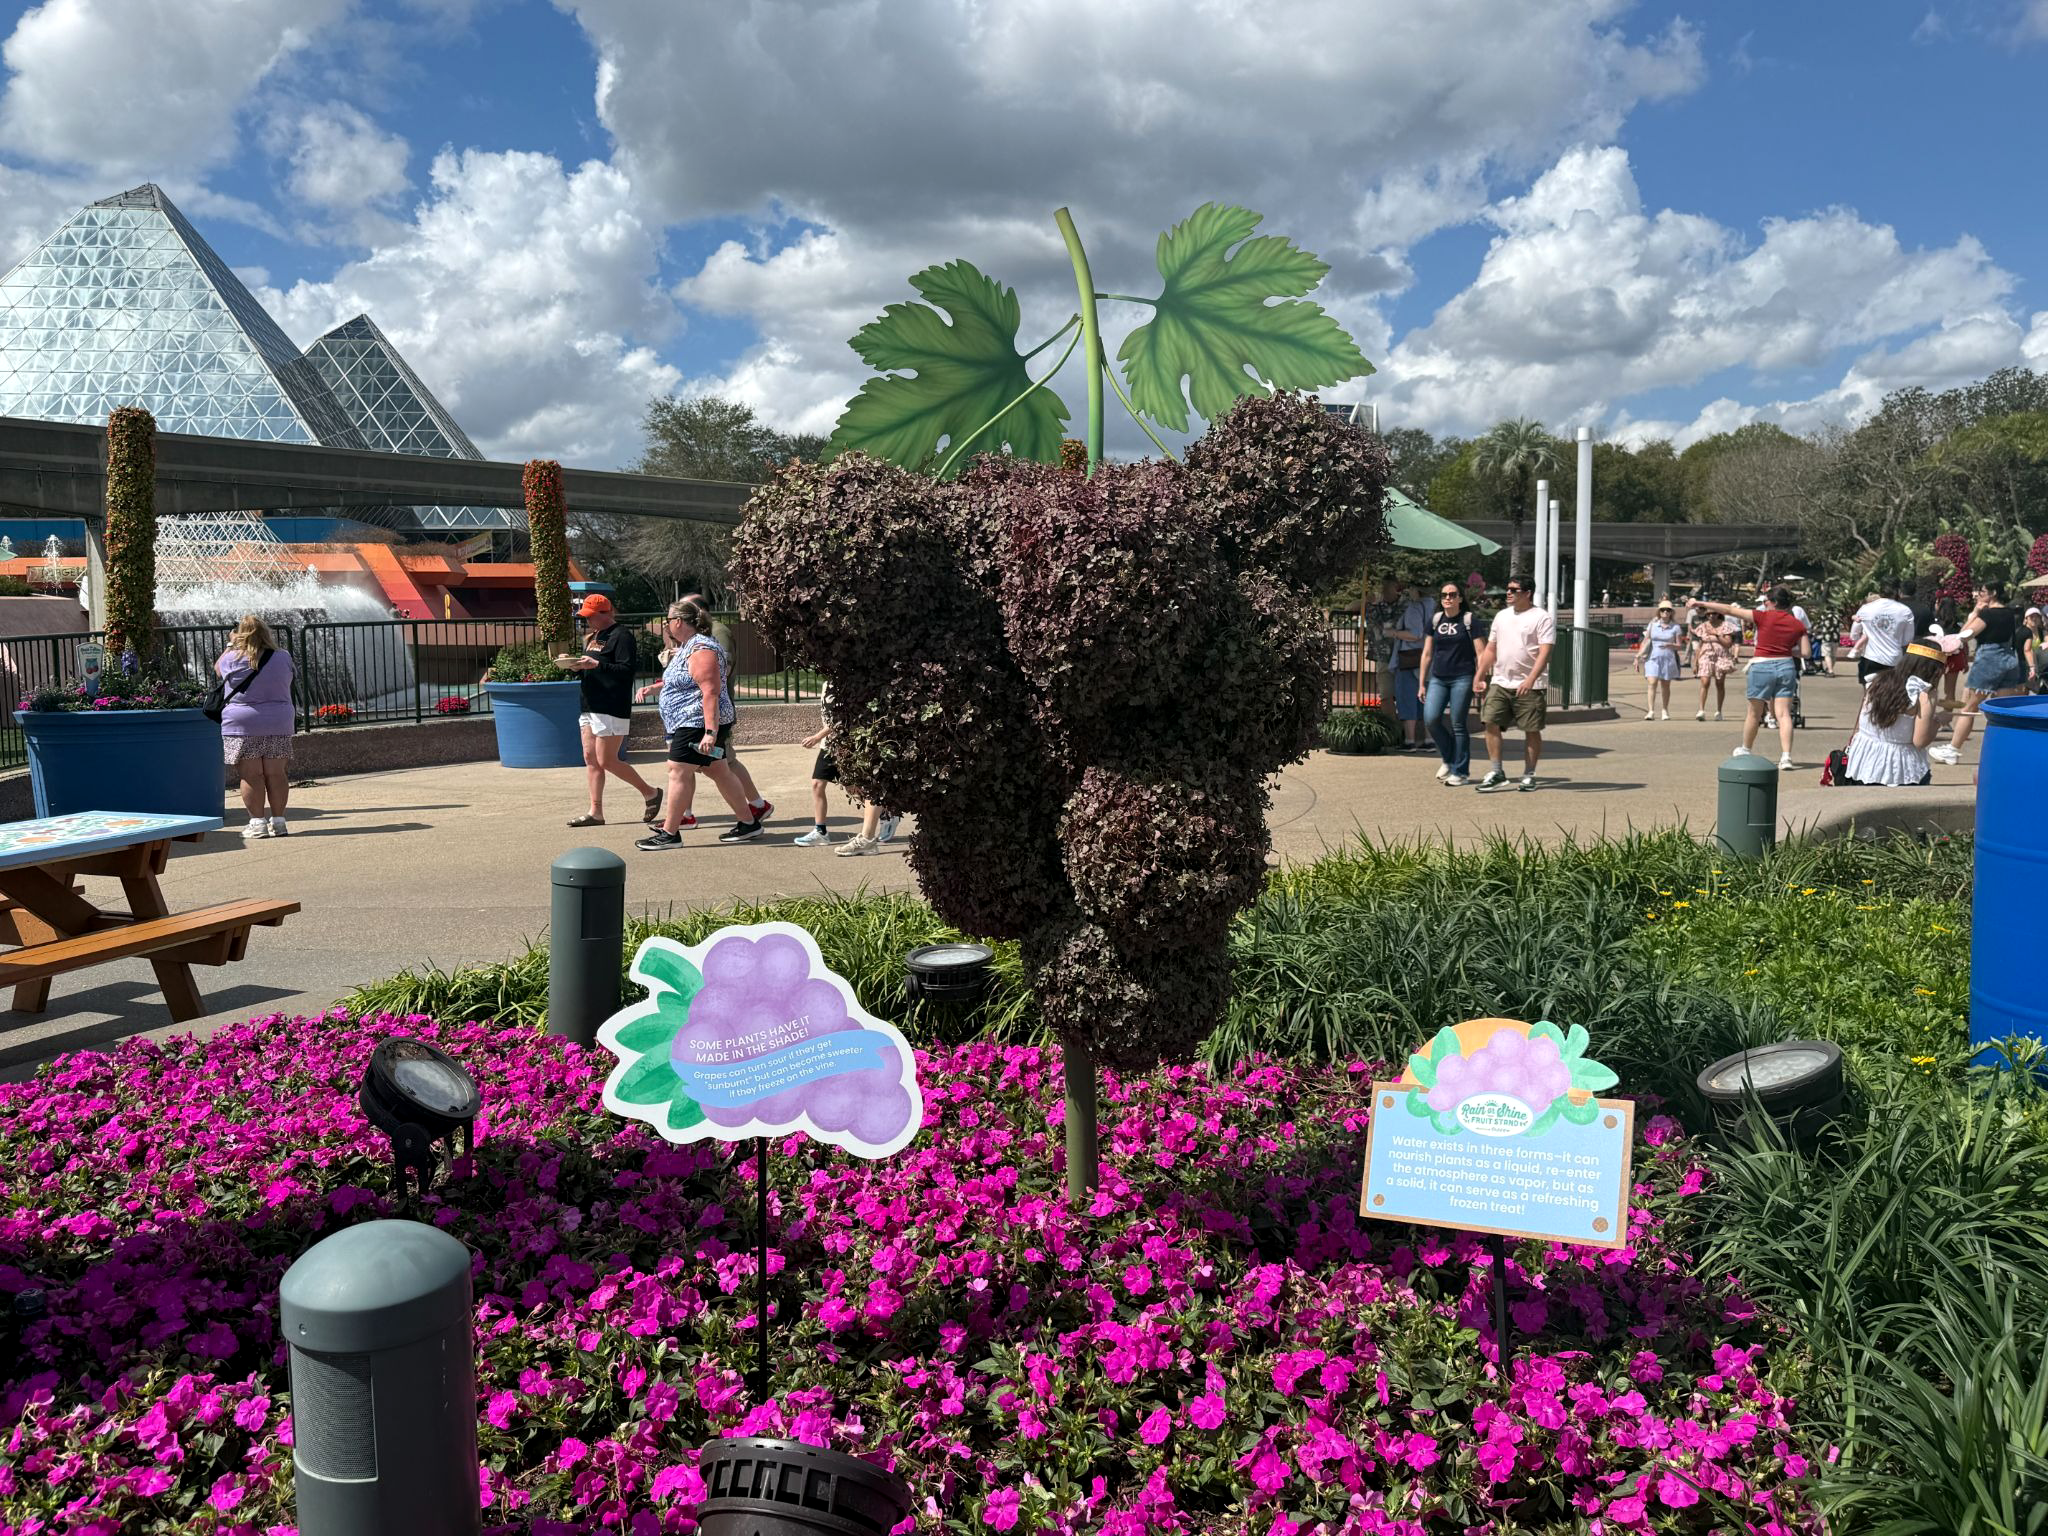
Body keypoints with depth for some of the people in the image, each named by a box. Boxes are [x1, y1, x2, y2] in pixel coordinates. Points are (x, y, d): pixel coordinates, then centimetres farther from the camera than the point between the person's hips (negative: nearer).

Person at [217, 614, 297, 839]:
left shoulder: (233, 659, -6)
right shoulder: (283, 658, 0)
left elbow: (217, 667, 17)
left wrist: (231, 645, 29)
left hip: (243, 727, -3)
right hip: (278, 726, 3)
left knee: (251, 776, 0)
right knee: (276, 774, 6)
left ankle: (257, 822, 0)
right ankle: (278, 820, 8)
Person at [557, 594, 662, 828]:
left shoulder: (621, 635, -11)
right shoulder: (594, 636, 18)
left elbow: (628, 669, -20)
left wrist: (596, 664, -25)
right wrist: (576, 666, 4)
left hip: (611, 709, -9)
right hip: (589, 706, 9)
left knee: (607, 760, -7)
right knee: (590, 759, 6)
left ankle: (650, 793, 9)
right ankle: (595, 812, 9)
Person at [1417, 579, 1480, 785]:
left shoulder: (1469, 620, -1)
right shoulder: (1434, 620, 9)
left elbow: (1479, 653, -2)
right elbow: (1427, 654, 13)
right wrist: (1422, 683, 11)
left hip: (1462, 679, -4)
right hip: (1438, 679, 4)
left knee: (1458, 724, -2)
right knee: (1430, 719, -10)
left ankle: (1459, 770, 9)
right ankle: (1448, 758, 14)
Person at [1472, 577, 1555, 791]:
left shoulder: (1542, 618, -5)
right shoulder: (1502, 616, 15)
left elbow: (1544, 652, -15)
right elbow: (1490, 649, 20)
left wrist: (1531, 679, -26)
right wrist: (1480, 677, 14)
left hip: (1529, 687, -5)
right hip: (1500, 683, 5)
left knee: (1532, 730, 2)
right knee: (1490, 723, -6)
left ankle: (1529, 775, 13)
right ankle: (1495, 772, 1)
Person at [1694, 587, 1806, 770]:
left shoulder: (1763, 617, -7)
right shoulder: (1797, 624, 2)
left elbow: (1730, 610, -4)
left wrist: (1703, 604, 1)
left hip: (1762, 666, -2)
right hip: (1786, 666, 2)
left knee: (1754, 713, 13)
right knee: (1784, 713, -1)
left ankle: (1745, 750, 31)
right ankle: (1786, 757, -12)